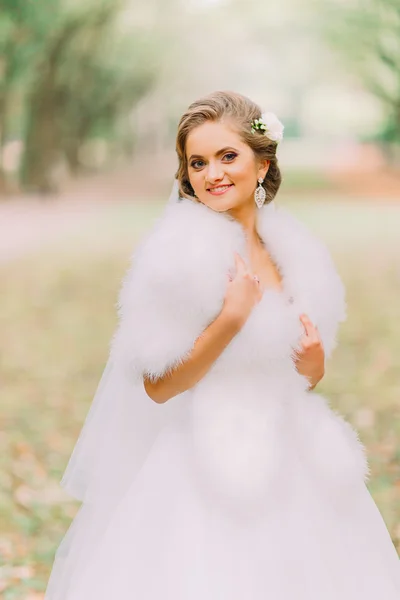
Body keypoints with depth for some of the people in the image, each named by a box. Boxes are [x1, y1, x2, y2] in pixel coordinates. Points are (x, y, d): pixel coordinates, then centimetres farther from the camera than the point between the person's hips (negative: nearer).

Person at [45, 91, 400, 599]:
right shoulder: (182, 252, -13)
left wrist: (313, 366, -5)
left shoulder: (289, 249, 6)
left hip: (291, 468, 6)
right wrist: (233, 316, -22)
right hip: (208, 473, -6)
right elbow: (158, 386, -15)